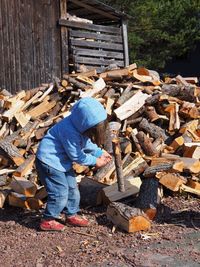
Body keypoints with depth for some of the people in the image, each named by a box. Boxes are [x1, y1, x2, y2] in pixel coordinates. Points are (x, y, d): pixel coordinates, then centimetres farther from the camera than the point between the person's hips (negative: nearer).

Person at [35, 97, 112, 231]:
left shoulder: (80, 125, -7)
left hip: (62, 161, 9)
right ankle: (48, 221, 10)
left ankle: (71, 215, 31)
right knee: (60, 193, -7)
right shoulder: (70, 131, -34)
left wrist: (100, 152, 0)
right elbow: (76, 156, -22)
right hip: (49, 162, -9)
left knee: (72, 188, 14)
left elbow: (86, 143, 10)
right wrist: (95, 161, -12)